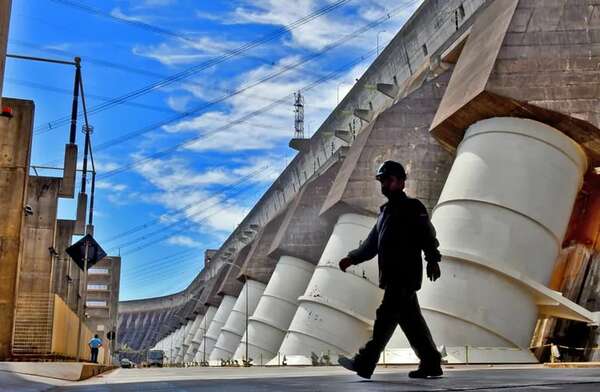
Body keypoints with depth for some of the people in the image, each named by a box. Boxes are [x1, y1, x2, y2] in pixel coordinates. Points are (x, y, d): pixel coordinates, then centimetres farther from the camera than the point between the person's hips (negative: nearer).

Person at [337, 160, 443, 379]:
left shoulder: (412, 207, 0)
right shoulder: (385, 211, 24)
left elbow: (428, 236, -11)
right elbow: (371, 244, 22)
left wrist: (432, 260, -24)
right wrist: (352, 258, 12)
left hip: (406, 274, -8)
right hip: (392, 276, 8)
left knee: (386, 316, -12)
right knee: (411, 320, 8)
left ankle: (365, 363, -14)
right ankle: (431, 364, 13)